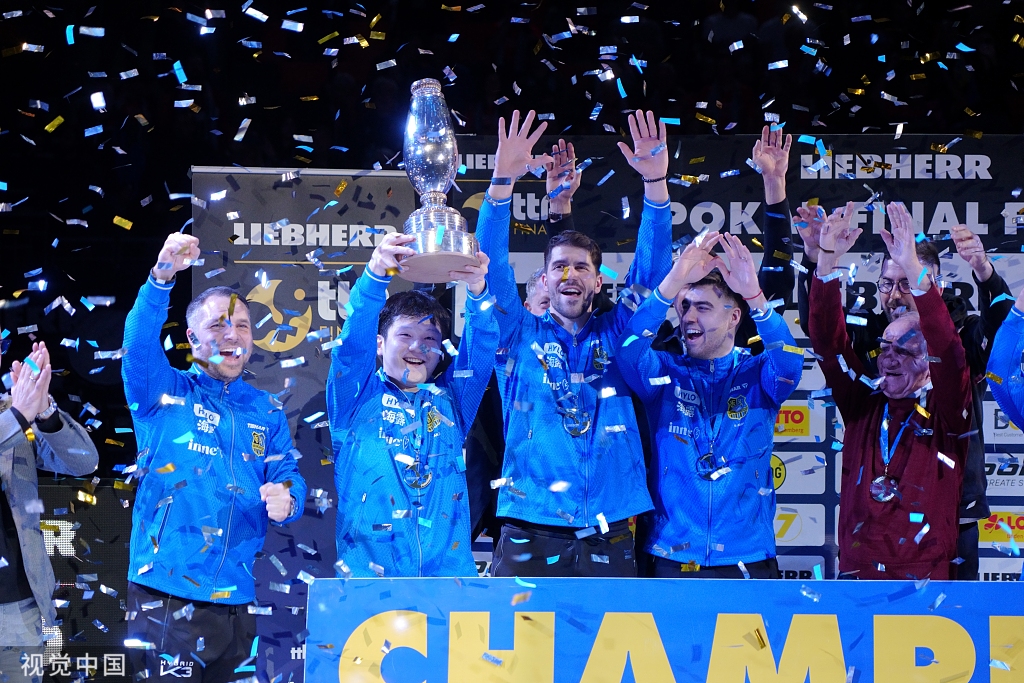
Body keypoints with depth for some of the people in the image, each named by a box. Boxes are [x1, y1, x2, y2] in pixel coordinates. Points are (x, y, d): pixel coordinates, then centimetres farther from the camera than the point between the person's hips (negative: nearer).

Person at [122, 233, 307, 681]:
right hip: (166, 597, -4)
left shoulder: (266, 413, 15)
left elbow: (290, 479, 9)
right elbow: (139, 342, -16)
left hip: (236, 600, 4)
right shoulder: (164, 393, 3)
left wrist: (286, 501, -16)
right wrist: (162, 278, -33)